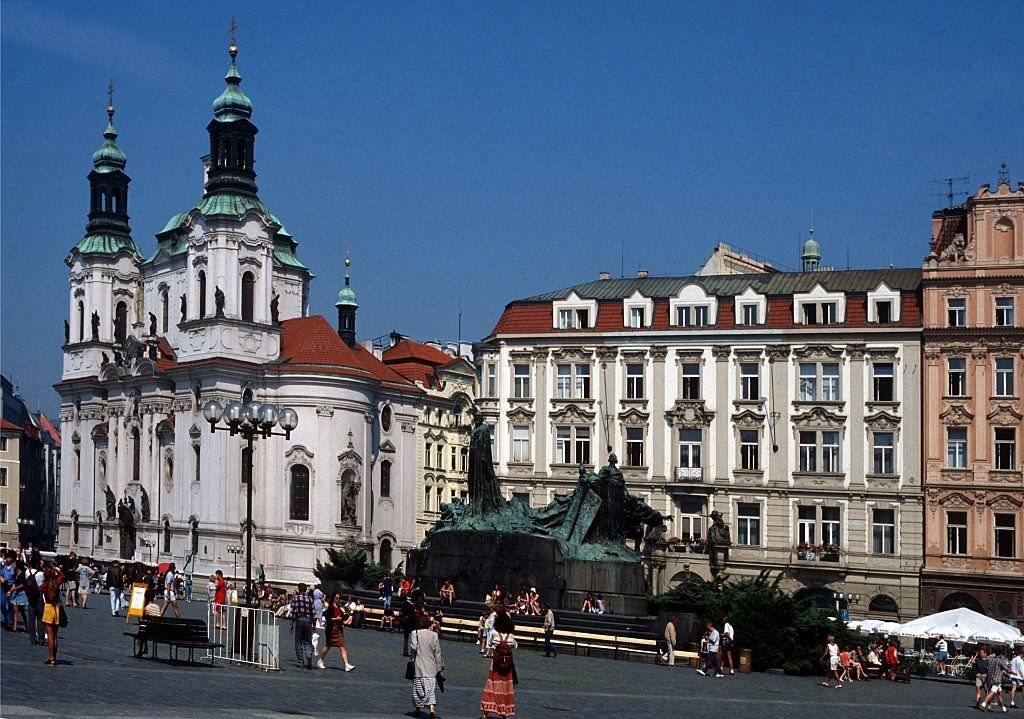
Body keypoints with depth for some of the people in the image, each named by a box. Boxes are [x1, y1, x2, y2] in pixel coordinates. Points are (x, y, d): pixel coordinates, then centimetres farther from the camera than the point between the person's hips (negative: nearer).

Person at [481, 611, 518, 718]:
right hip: (508, 664, 1)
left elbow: (489, 644, 4)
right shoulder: (511, 636, -6)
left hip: (496, 664, -1)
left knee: (492, 686, 4)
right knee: (506, 687, 9)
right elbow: (515, 647, 10)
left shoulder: (494, 633, -11)